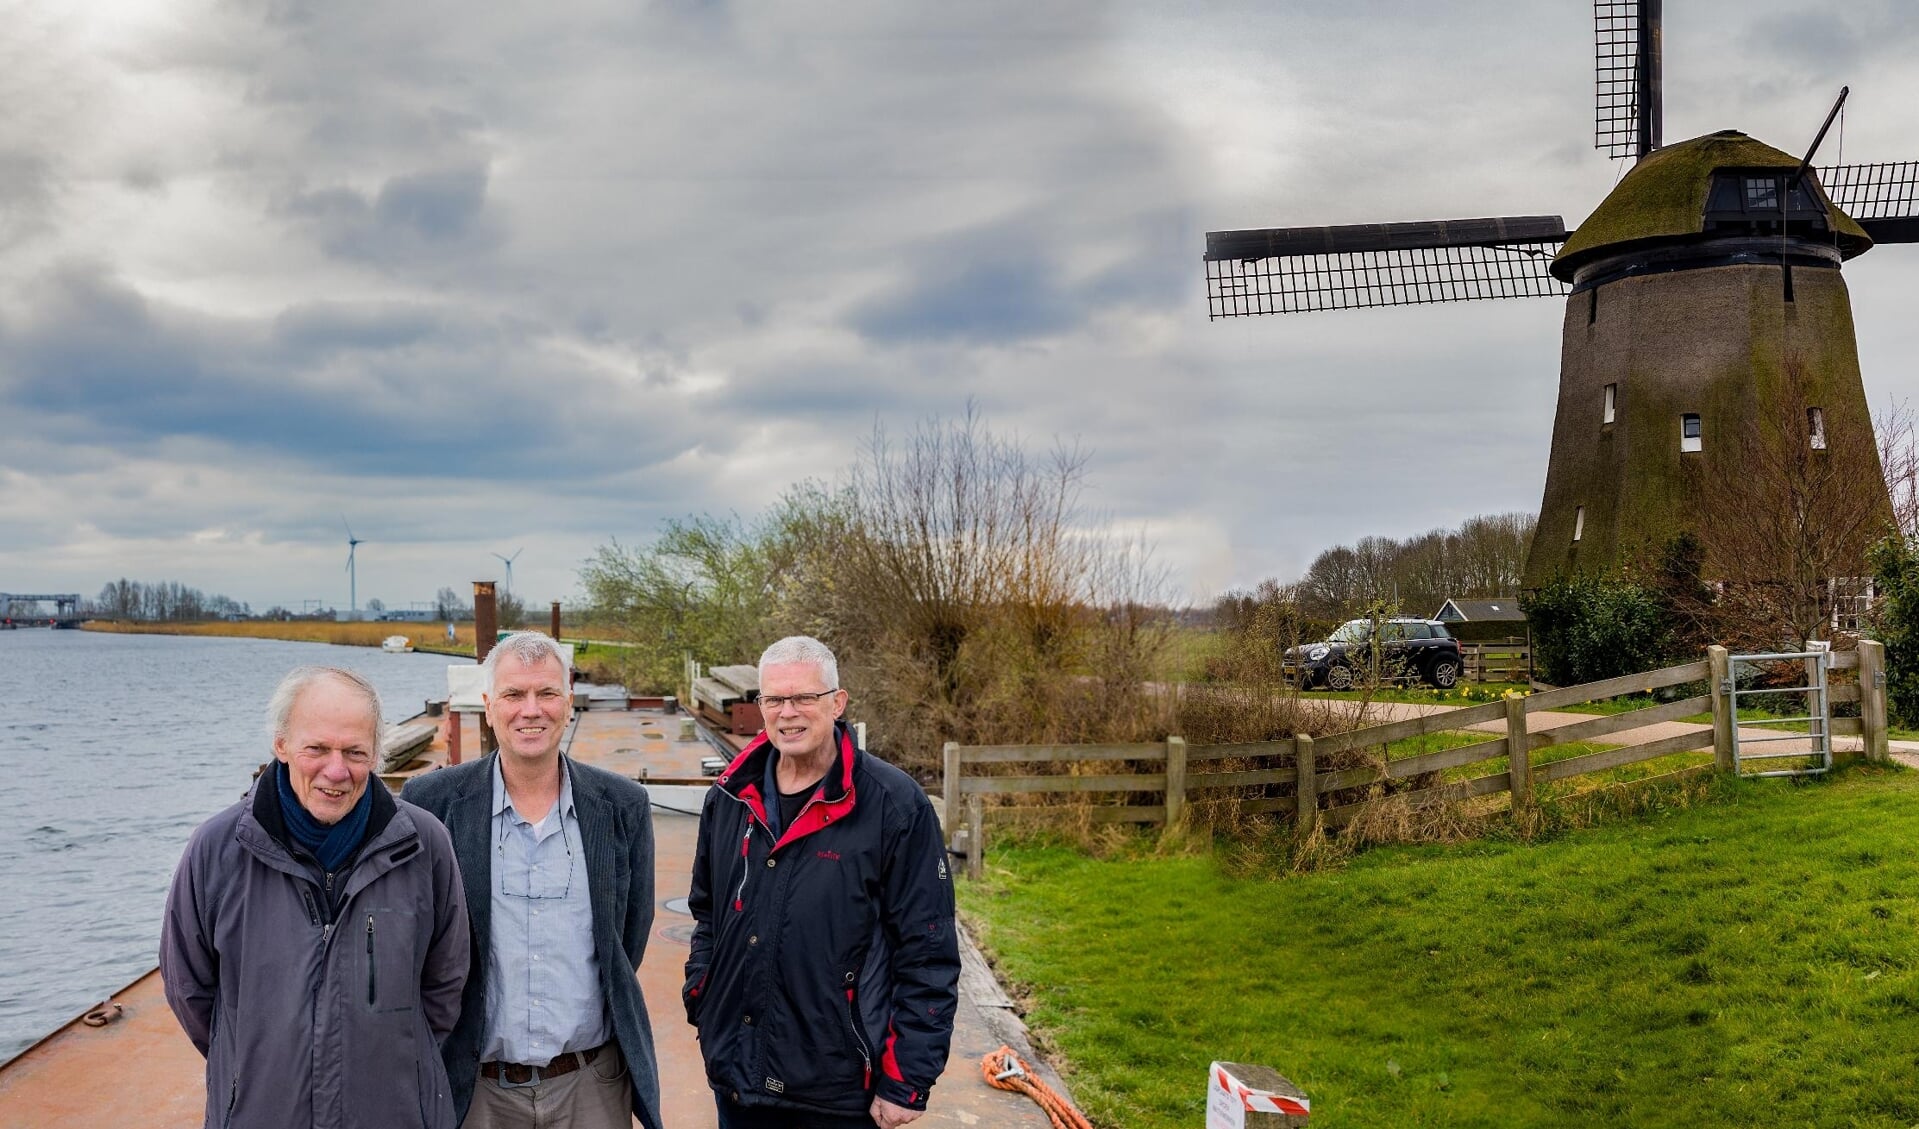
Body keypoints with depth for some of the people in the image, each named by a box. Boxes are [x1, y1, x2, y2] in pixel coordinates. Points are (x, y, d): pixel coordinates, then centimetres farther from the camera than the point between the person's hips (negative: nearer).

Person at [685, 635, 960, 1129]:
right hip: (735, 1075, 5)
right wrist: (700, 997, 9)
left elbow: (929, 954, -11)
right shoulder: (729, 797, 5)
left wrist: (907, 1082, -12)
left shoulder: (894, 805, -12)